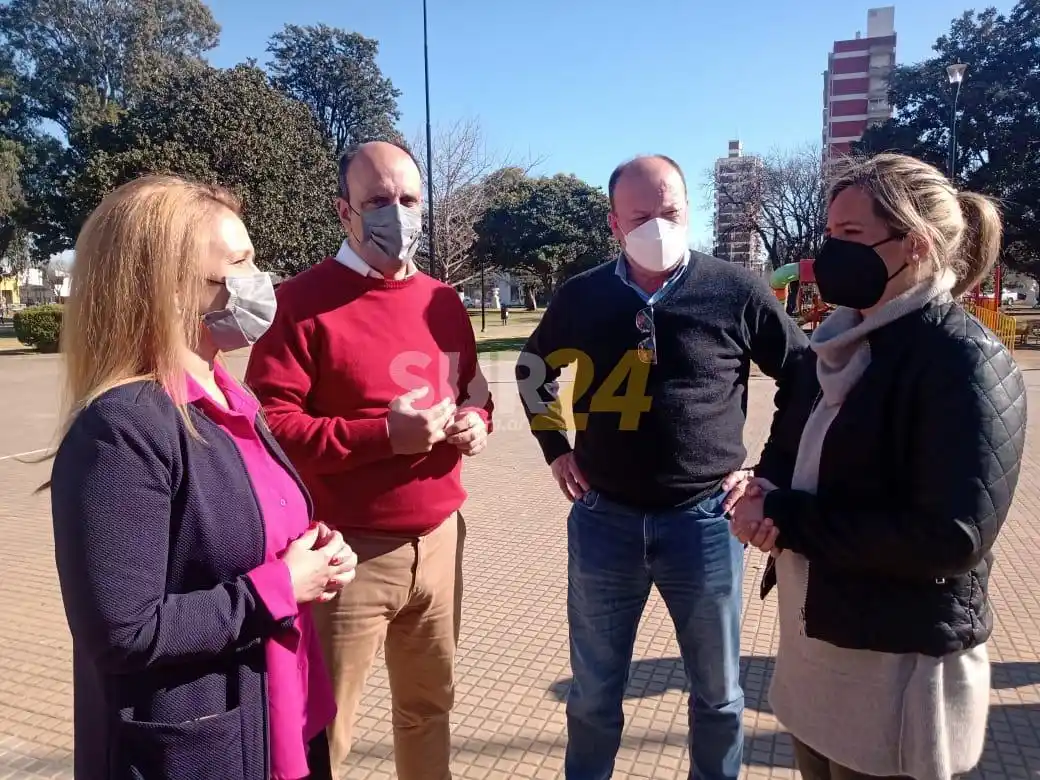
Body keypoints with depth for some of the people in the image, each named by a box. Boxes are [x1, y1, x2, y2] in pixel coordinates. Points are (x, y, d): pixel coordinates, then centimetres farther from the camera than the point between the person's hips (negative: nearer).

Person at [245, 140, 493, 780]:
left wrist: (476, 422, -2)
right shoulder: (303, 300, -11)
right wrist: (383, 435, -24)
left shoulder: (444, 301, 9)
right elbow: (270, 425, -16)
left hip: (440, 538, 6)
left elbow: (473, 387, 21)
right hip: (349, 550, -5)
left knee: (430, 704, 22)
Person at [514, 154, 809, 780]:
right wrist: (556, 449, 9)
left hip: (704, 520, -1)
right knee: (594, 693, 16)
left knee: (718, 693, 18)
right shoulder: (582, 297, -1)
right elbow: (534, 369, 17)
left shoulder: (737, 293, -7)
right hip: (603, 519, 1)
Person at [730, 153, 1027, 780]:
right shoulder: (845, 344, 7)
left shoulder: (965, 362, -18)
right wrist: (763, 495, -10)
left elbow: (952, 537, -25)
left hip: (901, 669, -7)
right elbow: (798, 456, 13)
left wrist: (786, 518, -22)